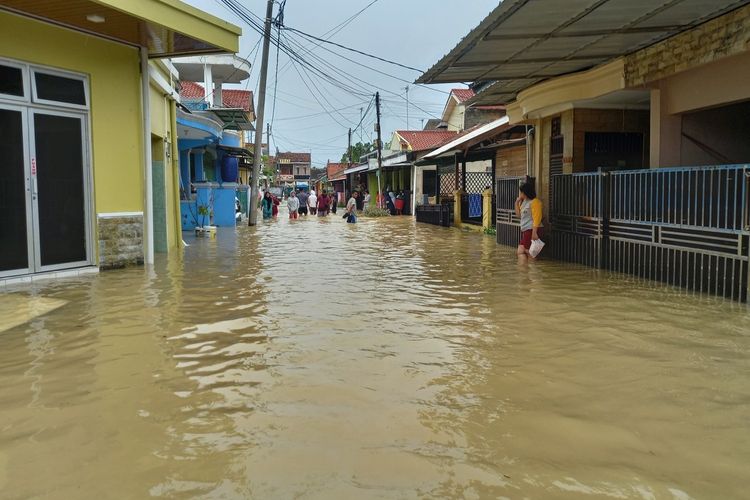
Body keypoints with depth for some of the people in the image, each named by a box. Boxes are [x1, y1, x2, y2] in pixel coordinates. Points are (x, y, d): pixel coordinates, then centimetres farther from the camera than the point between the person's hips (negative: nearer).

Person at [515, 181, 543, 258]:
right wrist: (517, 202, 13)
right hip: (524, 230, 10)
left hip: (532, 230, -10)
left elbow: (536, 218, -18)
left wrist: (534, 232, -24)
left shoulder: (535, 202, -12)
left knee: (529, 252, -7)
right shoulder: (524, 202, 16)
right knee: (520, 251, 6)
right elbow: (519, 214, 25)